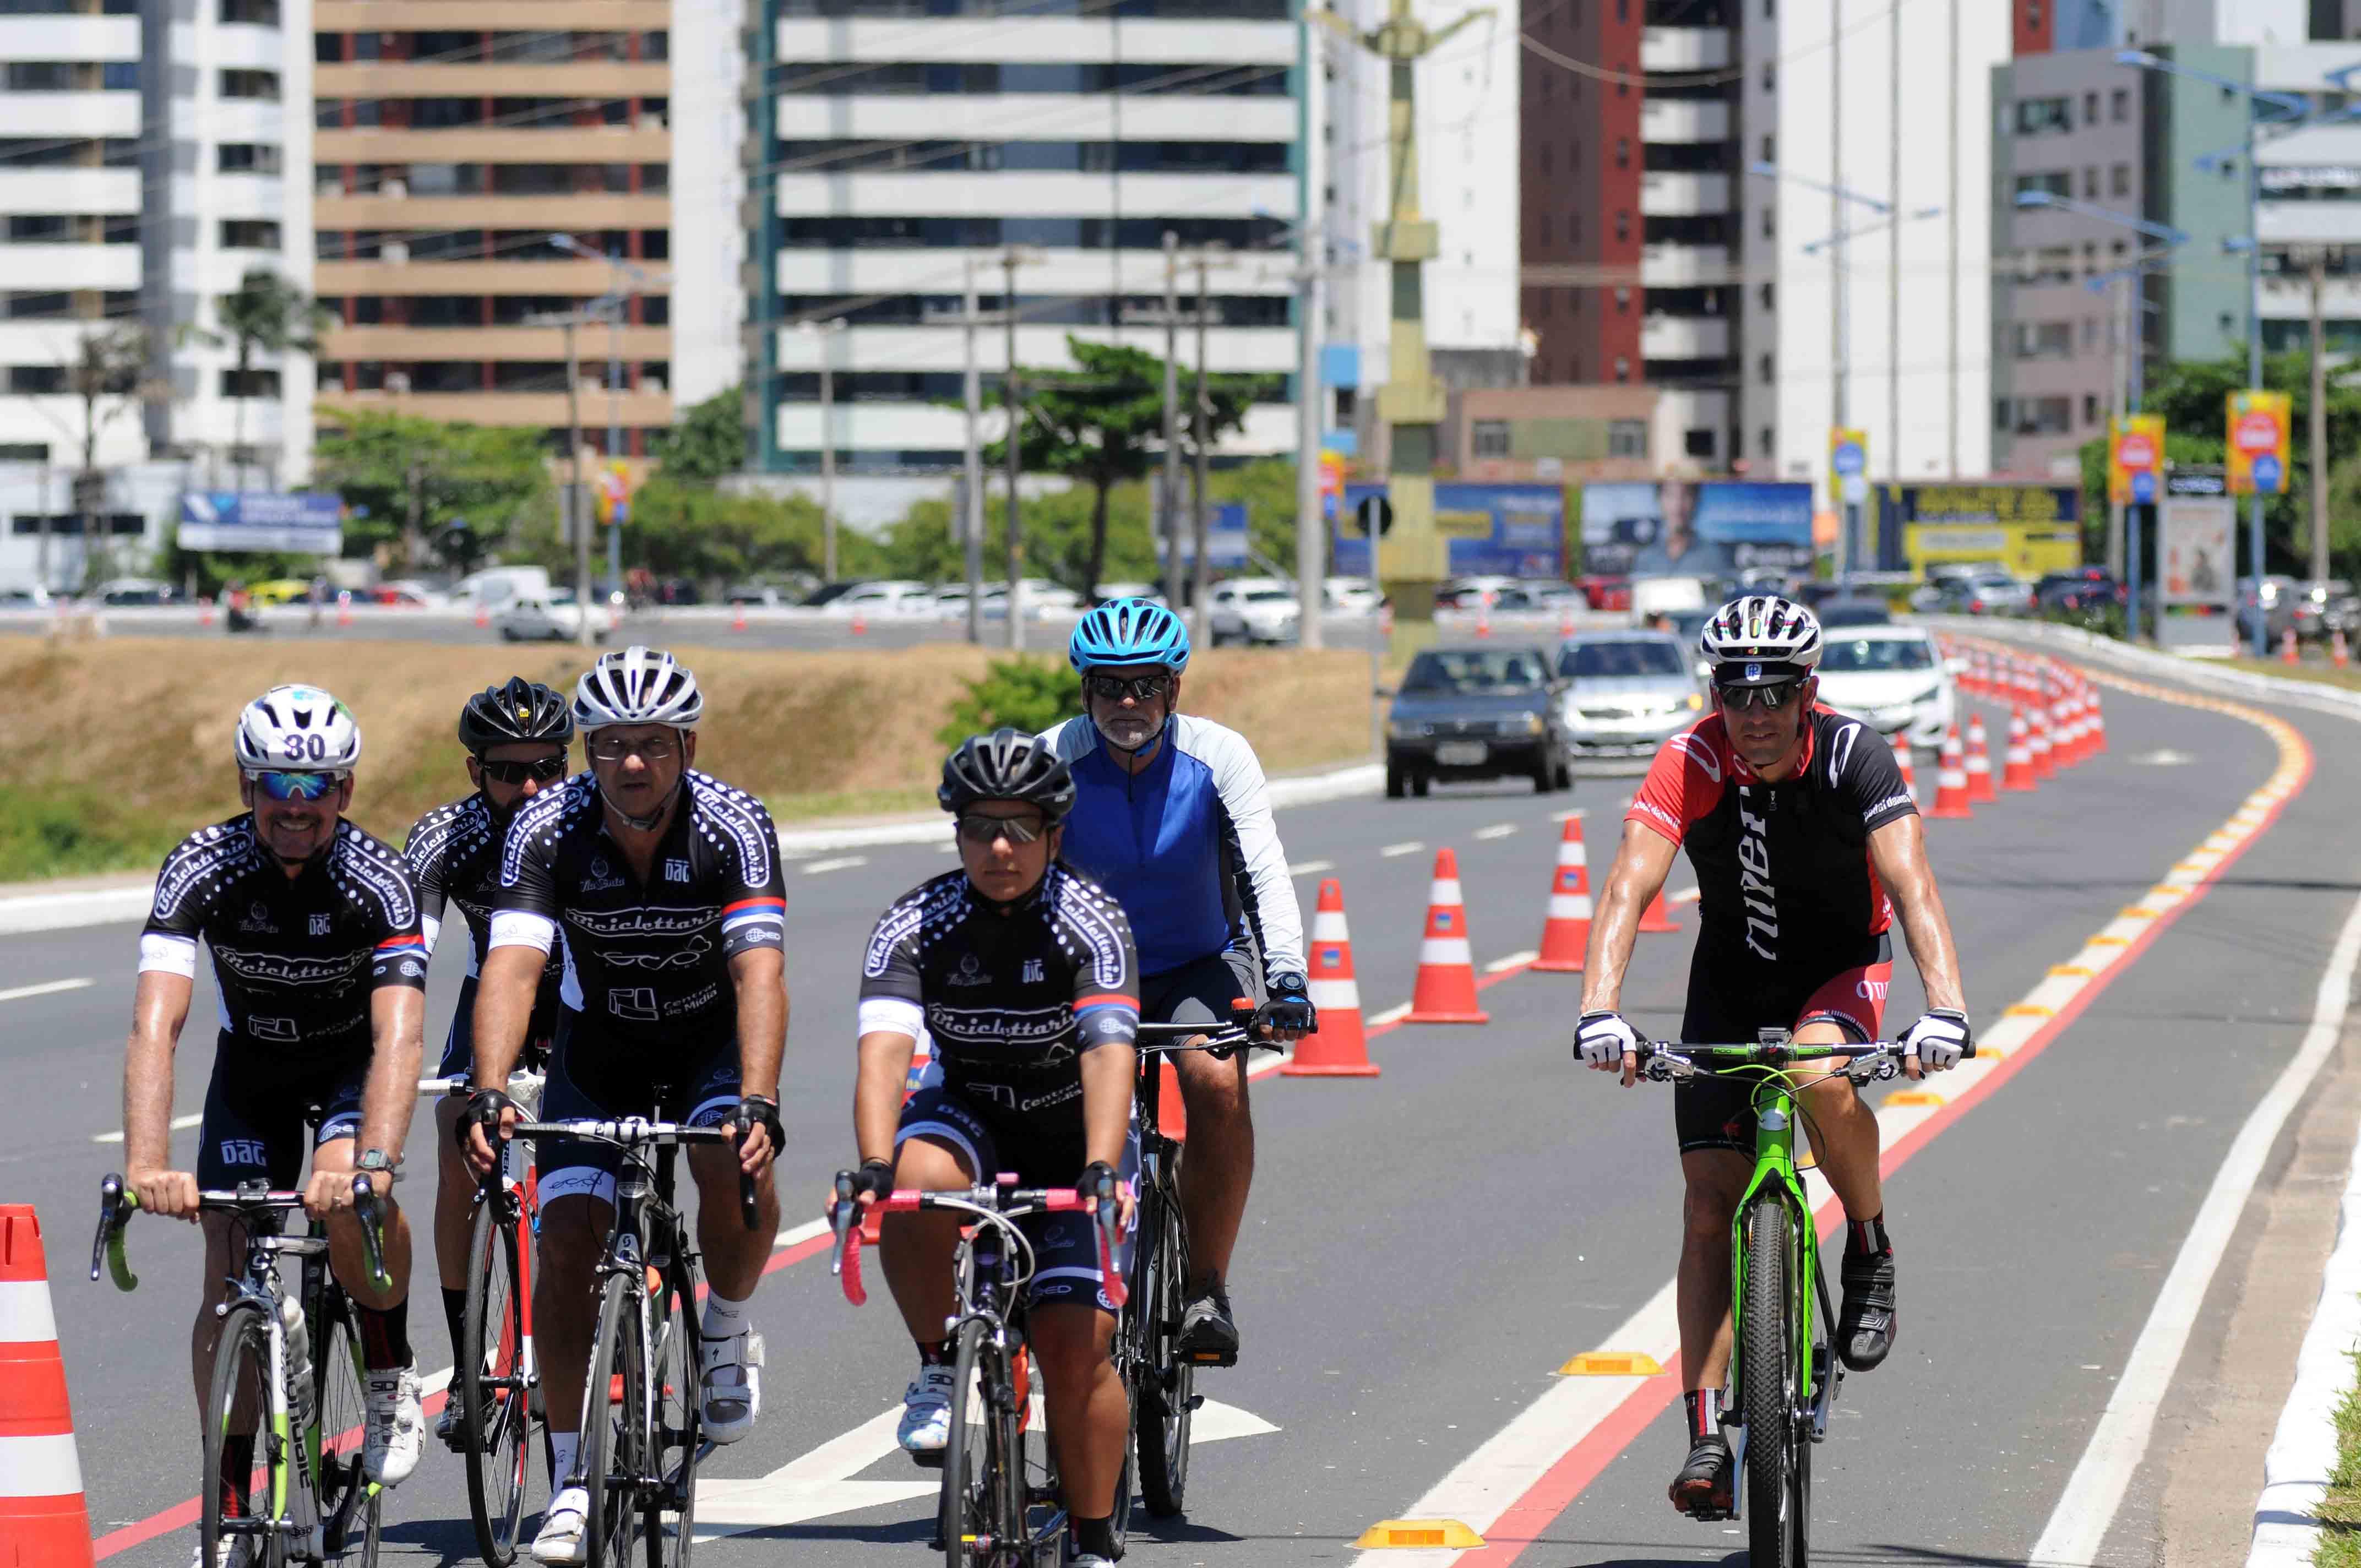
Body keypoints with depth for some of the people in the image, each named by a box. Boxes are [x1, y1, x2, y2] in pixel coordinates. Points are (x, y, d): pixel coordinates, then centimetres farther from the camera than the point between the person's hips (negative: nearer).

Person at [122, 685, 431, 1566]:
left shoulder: (378, 880, -29)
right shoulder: (199, 870, -26)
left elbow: (399, 1035, -39)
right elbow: (155, 1025, -36)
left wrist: (374, 1164, -56)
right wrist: (147, 1164, -50)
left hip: (351, 1060, -2)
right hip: (252, 1064, 2)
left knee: (350, 1202, -32)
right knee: (229, 1277, -9)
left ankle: (390, 1372, -5)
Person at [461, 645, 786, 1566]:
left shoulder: (734, 827, -26)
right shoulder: (548, 831, -22)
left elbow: (760, 975, -36)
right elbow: (511, 968, -33)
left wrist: (756, 1102, -51)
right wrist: (489, 1094, -49)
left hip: (715, 1036, -2)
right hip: (601, 1046, 2)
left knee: (734, 1166, -32)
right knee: (568, 1242, -12)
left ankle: (730, 1327, -2)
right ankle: (571, 1477, -1)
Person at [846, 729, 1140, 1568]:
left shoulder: (1090, 921, -22)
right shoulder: (916, 924, -18)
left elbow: (1108, 1055, -35)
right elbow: (884, 1051, -31)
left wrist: (1102, 1172, -51)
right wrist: (874, 1169, -48)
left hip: (1076, 1131, -1)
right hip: (969, 1114, 2)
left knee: (1076, 1348, -13)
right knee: (920, 1184, -34)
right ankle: (940, 1370, -12)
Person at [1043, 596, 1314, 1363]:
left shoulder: (1217, 756, -17)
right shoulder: (1054, 761, -16)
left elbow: (1266, 873, -24)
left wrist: (1285, 975, -39)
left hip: (1199, 966, -1)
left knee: (1218, 1086, -29)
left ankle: (1207, 1291, -17)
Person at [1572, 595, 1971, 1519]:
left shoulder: (1853, 756, -25)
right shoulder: (1691, 764, -22)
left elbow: (1912, 885, -35)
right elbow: (1629, 889, -31)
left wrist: (1945, 1007, -50)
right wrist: (1600, 1011, -46)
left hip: (1841, 965, -2)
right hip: (1731, 975, 2)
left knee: (1820, 1076, -36)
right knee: (1711, 1202, -7)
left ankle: (1870, 1253, -8)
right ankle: (1707, 1436, -5)